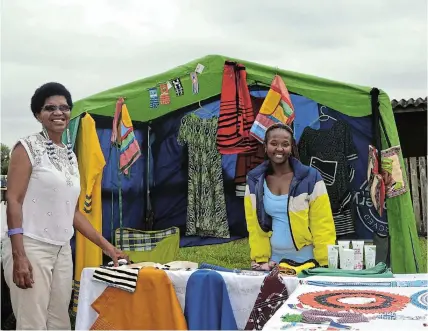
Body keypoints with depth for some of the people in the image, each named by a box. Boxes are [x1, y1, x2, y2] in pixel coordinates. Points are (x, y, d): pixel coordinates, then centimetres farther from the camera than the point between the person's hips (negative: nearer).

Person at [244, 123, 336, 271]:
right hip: (274, 261, 3)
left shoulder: (310, 178, -8)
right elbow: (254, 226, 3)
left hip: (307, 261, -2)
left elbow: (323, 225, -9)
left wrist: (326, 264, -13)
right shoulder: (254, 181, 1)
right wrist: (260, 259, -3)